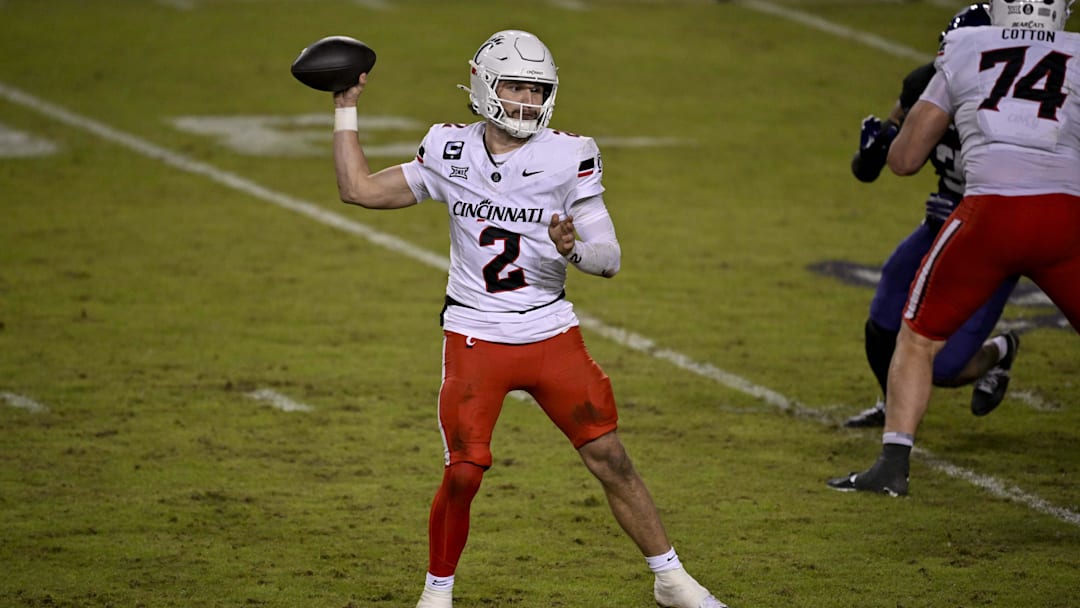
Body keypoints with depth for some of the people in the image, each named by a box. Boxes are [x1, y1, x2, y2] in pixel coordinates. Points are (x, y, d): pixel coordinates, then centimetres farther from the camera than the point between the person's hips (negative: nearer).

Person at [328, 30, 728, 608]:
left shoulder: (567, 158, -6)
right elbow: (359, 189, 7)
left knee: (611, 458, 0)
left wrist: (574, 249, -29)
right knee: (462, 474, -9)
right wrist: (346, 109, 8)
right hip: (475, 342, 0)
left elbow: (610, 258, -7)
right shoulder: (451, 153, 0)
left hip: (552, 337, 0)